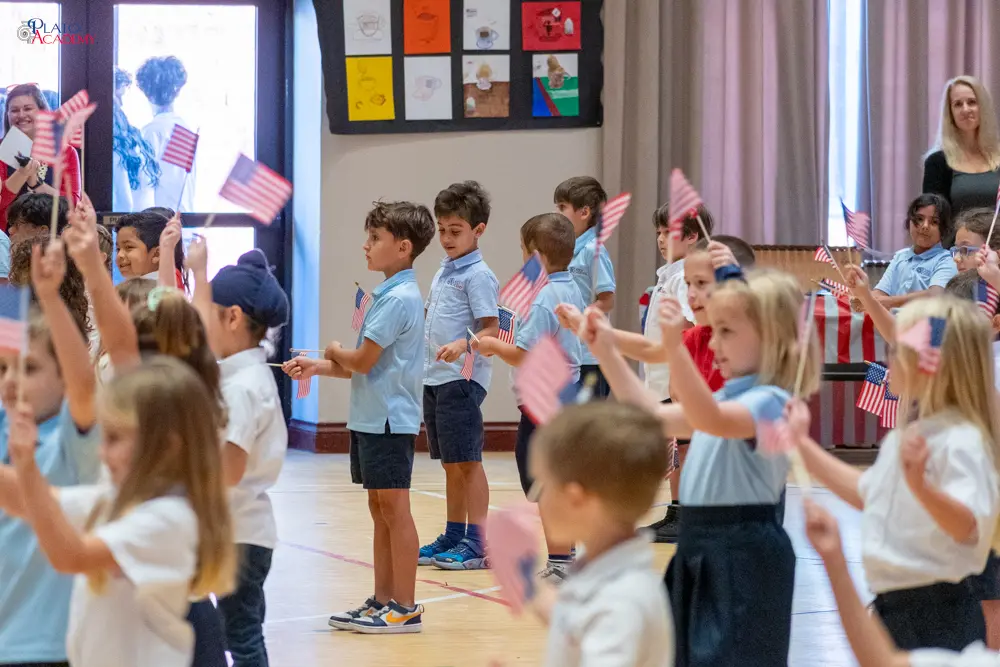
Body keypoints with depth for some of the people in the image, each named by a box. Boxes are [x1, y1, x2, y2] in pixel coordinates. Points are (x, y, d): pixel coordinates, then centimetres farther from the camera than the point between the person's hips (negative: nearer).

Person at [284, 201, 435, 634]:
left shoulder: (399, 298, -17)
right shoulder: (390, 294, 14)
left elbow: (363, 360, -19)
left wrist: (334, 351, 2)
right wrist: (317, 368, 9)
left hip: (389, 419, -10)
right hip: (370, 417, 10)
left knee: (394, 508, -5)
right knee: (379, 509, 12)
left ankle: (405, 608, 0)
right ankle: (382, 601, 18)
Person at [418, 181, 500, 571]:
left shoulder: (477, 275, -9)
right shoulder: (443, 273, 17)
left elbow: (491, 329, -17)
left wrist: (463, 345, -32)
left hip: (462, 379, -8)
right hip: (434, 378, 8)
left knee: (467, 462, -6)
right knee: (450, 464, 14)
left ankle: (477, 544, -3)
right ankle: (453, 536, 21)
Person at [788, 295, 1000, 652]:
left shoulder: (961, 441, -19)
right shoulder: (904, 436, 10)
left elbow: (967, 527, -32)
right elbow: (865, 492, 26)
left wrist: (919, 483, -49)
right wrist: (804, 445, 26)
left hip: (938, 613, -9)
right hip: (892, 607, 9)